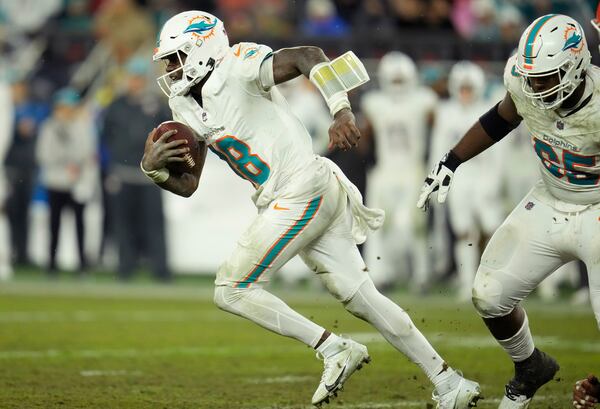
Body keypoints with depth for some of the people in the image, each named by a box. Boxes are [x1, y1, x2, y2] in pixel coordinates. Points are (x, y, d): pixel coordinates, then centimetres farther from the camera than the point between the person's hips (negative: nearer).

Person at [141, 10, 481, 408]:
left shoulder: (236, 68, -10)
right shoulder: (188, 108, 16)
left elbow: (309, 55, -22)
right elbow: (187, 185, 17)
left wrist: (341, 110, -34)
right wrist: (152, 167, -4)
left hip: (303, 192, -9)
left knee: (232, 290, -7)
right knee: (362, 298, 8)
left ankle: (336, 350, -4)